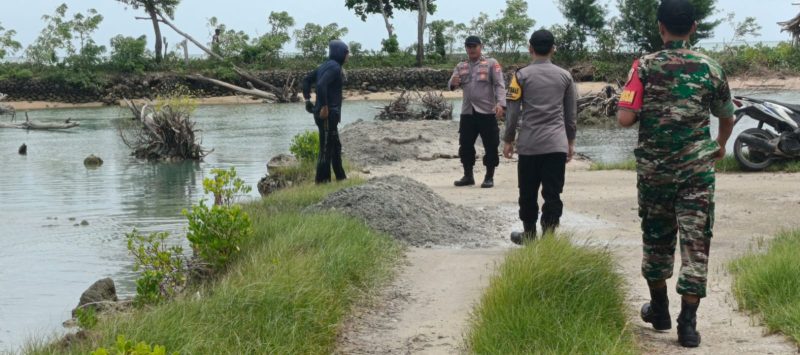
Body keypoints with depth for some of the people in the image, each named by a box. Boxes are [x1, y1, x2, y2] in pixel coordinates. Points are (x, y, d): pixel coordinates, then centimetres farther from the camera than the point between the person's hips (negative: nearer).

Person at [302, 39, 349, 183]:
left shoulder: (326, 65, 14)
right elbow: (321, 85, -28)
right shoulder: (335, 67, -15)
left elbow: (307, 79, 18)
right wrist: (324, 107, -24)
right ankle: (322, 180, 1)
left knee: (336, 146, 17)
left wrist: (307, 99, 15)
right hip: (328, 113, -10)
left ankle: (341, 177, 25)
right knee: (326, 147, -4)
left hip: (328, 112, 10)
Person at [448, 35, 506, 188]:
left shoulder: (491, 64, 0)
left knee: (490, 146, -1)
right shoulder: (460, 66, 13)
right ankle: (468, 176, 19)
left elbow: (500, 85, -8)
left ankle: (489, 177, 8)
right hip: (467, 112, 4)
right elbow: (451, 85, 4)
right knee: (465, 145, 7)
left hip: (487, 112, -4)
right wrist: (453, 83, -22)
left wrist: (500, 104, -24)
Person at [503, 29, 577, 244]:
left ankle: (529, 235, 21)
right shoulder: (565, 76, 7)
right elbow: (571, 114, 11)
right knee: (552, 194, 2)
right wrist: (571, 141, 20)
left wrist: (508, 140, 8)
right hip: (557, 144, 1)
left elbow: (513, 111, -1)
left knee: (528, 194, 11)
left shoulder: (522, 75, -1)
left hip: (529, 144, -1)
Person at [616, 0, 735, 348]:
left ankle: (659, 309, 30)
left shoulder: (644, 66, -7)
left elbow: (625, 118, -13)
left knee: (656, 238, 17)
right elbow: (727, 117, 13)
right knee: (696, 242, 1)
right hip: (697, 169, 0)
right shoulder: (710, 68, -1)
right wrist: (721, 145, 34)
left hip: (654, 169, 1)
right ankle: (688, 322, -4)